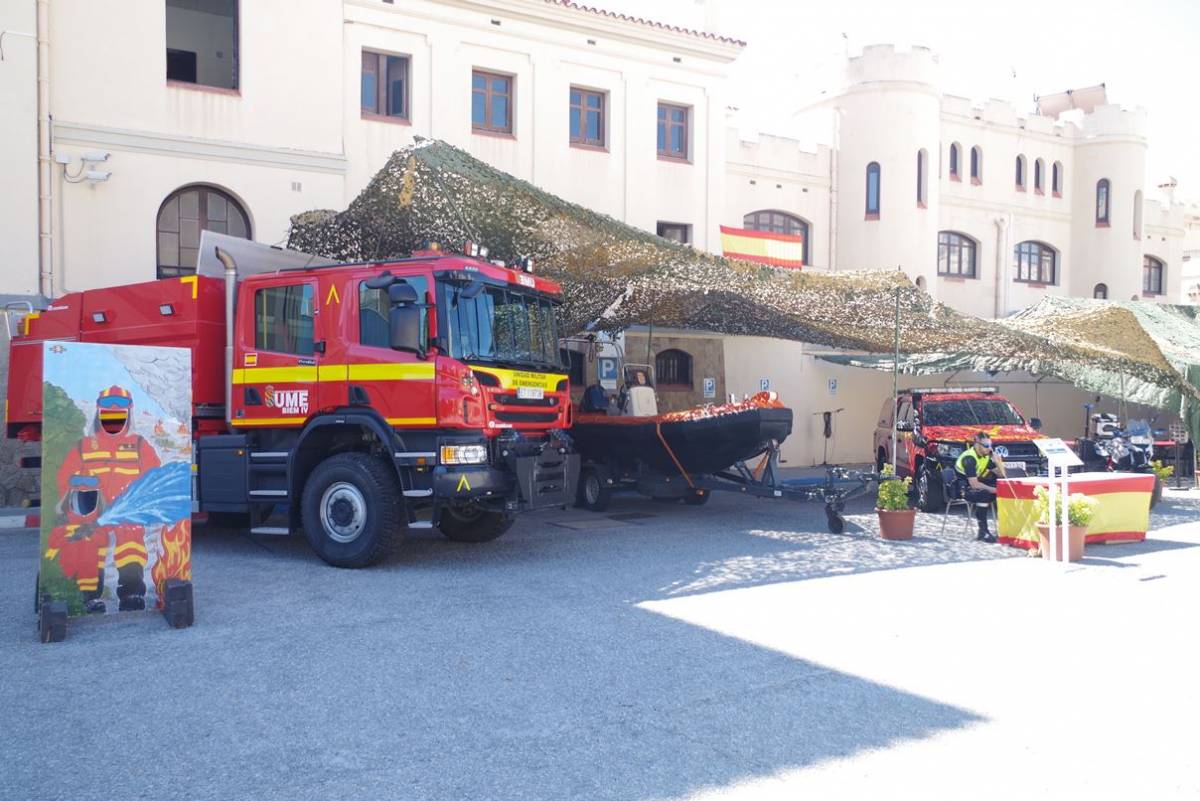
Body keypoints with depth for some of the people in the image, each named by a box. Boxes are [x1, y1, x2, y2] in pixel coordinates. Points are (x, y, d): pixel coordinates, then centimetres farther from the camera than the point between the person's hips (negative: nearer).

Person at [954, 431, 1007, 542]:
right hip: (961, 490, -9)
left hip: (975, 486, 9)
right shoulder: (969, 458, -23)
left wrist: (998, 463, -12)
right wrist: (993, 489, -24)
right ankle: (983, 532, -31)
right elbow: (974, 484, -28)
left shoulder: (986, 456, 4)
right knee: (985, 494, -34)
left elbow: (1001, 476, 6)